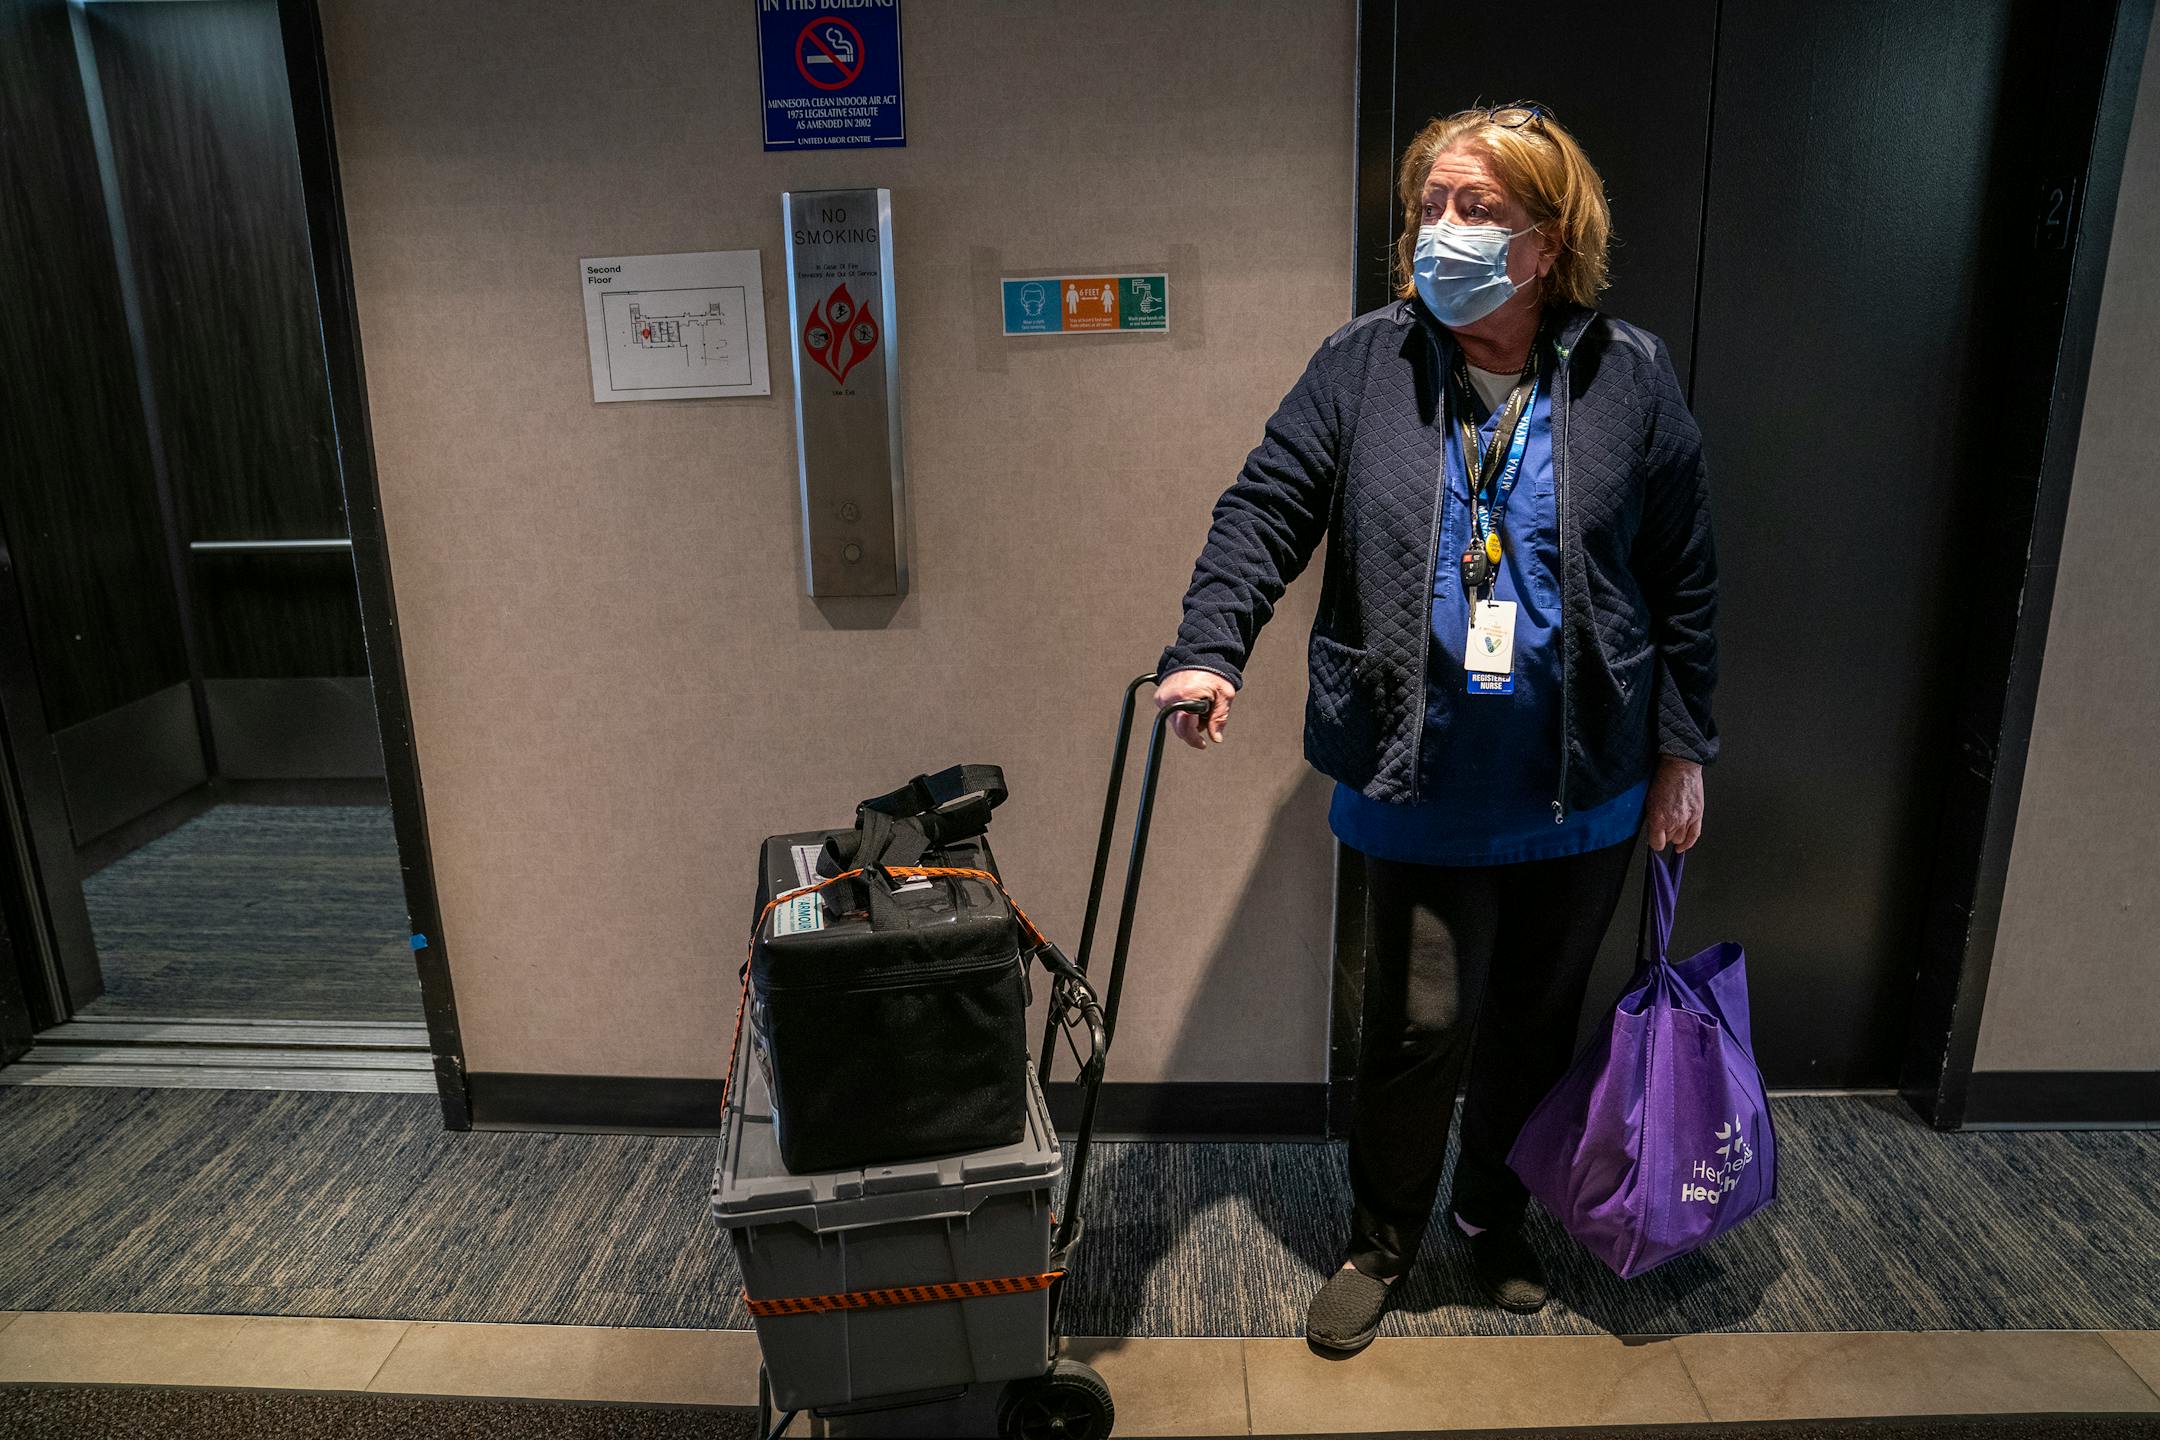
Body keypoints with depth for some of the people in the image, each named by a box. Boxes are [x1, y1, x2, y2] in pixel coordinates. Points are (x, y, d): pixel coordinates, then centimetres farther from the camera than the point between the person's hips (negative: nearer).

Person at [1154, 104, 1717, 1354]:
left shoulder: (1631, 378, 0)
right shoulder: (1364, 363, -1)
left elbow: (1685, 578, 5)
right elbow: (1268, 509, -5)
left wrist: (1683, 749, 5)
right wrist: (1212, 649, -22)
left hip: (1585, 787, 2)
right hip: (1425, 783, -2)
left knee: (1538, 1021, 17)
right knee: (1422, 1026, 3)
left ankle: (1497, 1216, 43)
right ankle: (1381, 1244, 29)